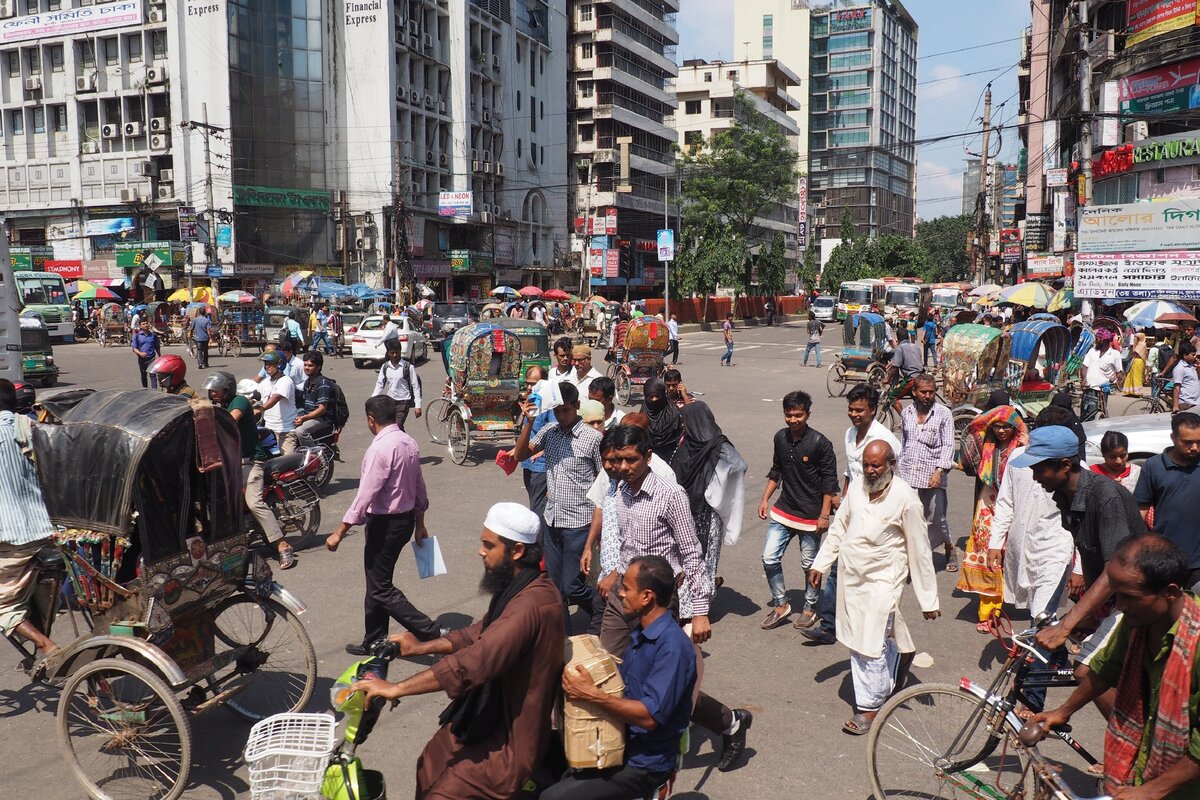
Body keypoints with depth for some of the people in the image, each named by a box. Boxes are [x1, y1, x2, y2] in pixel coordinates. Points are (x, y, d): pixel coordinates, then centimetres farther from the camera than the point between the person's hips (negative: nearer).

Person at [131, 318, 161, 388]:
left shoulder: (153, 335, 3)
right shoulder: (137, 335, 0)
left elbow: (157, 347, 13)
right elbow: (134, 348, -3)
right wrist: (140, 353, -21)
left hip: (152, 358, -1)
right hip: (142, 359, 1)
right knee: (143, 375, 14)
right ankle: (145, 390, 28)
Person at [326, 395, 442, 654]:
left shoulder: (380, 448, -22)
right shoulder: (408, 443, 5)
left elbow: (365, 496, -24)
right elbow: (419, 487, 12)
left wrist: (339, 533, -18)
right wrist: (419, 525, 22)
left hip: (385, 523, -9)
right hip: (406, 518, 9)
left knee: (381, 589, 1)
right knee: (377, 582, 19)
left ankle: (430, 633, -5)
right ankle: (374, 642, 29)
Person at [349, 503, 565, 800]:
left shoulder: (531, 604, -30)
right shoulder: (519, 586, 3)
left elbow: (474, 663, -37)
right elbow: (481, 634, 14)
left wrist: (395, 689, -34)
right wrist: (420, 647, 5)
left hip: (512, 739, -10)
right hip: (496, 714, 10)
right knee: (428, 769, 19)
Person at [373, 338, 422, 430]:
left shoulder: (408, 366, -9)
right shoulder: (385, 367, 5)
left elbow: (415, 386, -7)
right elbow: (379, 384, 7)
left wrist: (417, 405, -10)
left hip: (403, 402, -5)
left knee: (397, 427, -16)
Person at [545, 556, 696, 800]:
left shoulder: (672, 646, -23)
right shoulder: (641, 634, 7)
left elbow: (650, 716, -28)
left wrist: (593, 695, -28)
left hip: (644, 765, -9)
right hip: (622, 744, 9)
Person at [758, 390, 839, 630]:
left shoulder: (820, 443, -14)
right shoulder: (780, 437, 2)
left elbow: (829, 481, -10)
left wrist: (824, 515, -13)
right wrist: (765, 499, 10)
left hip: (811, 515, -5)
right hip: (783, 511, 5)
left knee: (810, 564, 8)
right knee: (769, 559, 0)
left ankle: (810, 608, 27)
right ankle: (781, 605, 17)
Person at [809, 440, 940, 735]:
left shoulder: (905, 498, -15)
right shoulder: (857, 486, 2)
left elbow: (920, 552, -10)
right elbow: (839, 528, 14)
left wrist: (928, 600, -7)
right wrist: (820, 564, 11)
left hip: (881, 581, -6)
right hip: (851, 578, 6)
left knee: (872, 645, -5)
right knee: (857, 641, 13)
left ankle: (869, 708, 9)